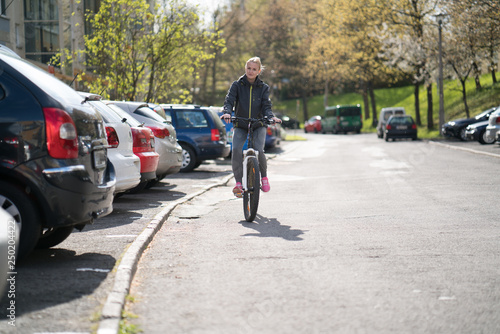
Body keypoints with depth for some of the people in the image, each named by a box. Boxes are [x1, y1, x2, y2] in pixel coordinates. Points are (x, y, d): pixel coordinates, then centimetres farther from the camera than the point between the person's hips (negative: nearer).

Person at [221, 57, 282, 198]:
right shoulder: (237, 85, 1)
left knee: (258, 150, -22)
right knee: (236, 150, -24)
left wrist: (271, 116, -28)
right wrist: (227, 112, -33)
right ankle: (238, 182, -16)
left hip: (258, 125, 0)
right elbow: (229, 100, -11)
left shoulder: (263, 87, 3)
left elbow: (266, 105, -6)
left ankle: (264, 176, 5)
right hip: (240, 125, 0)